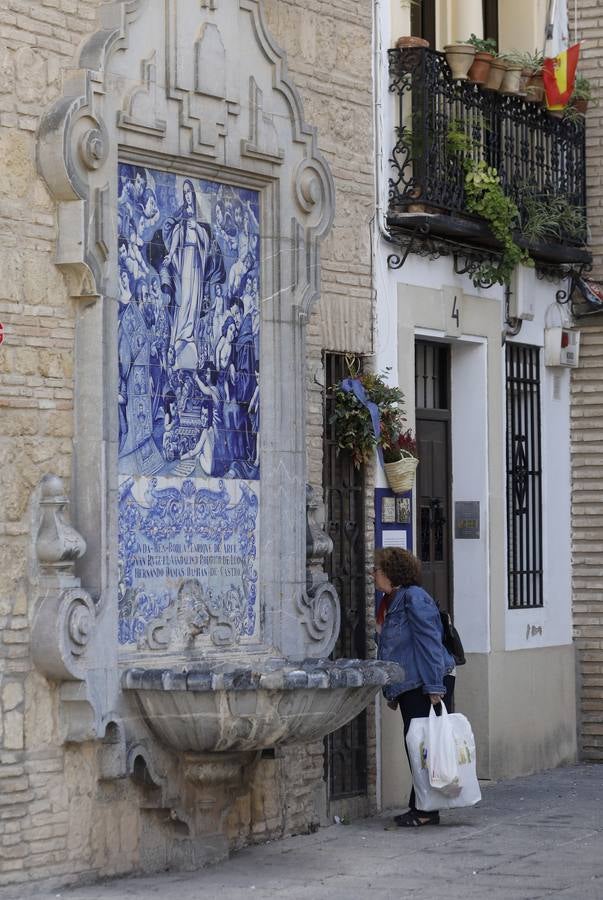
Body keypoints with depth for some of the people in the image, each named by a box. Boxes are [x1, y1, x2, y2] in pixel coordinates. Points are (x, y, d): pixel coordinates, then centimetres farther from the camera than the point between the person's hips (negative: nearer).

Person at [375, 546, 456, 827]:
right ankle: (422, 808, 17)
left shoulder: (414, 598, -14)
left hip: (427, 686, -10)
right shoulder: (391, 602, 16)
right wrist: (391, 692, 21)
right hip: (409, 688, 10)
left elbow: (429, 643, -19)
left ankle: (424, 810, -3)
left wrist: (435, 687, -23)